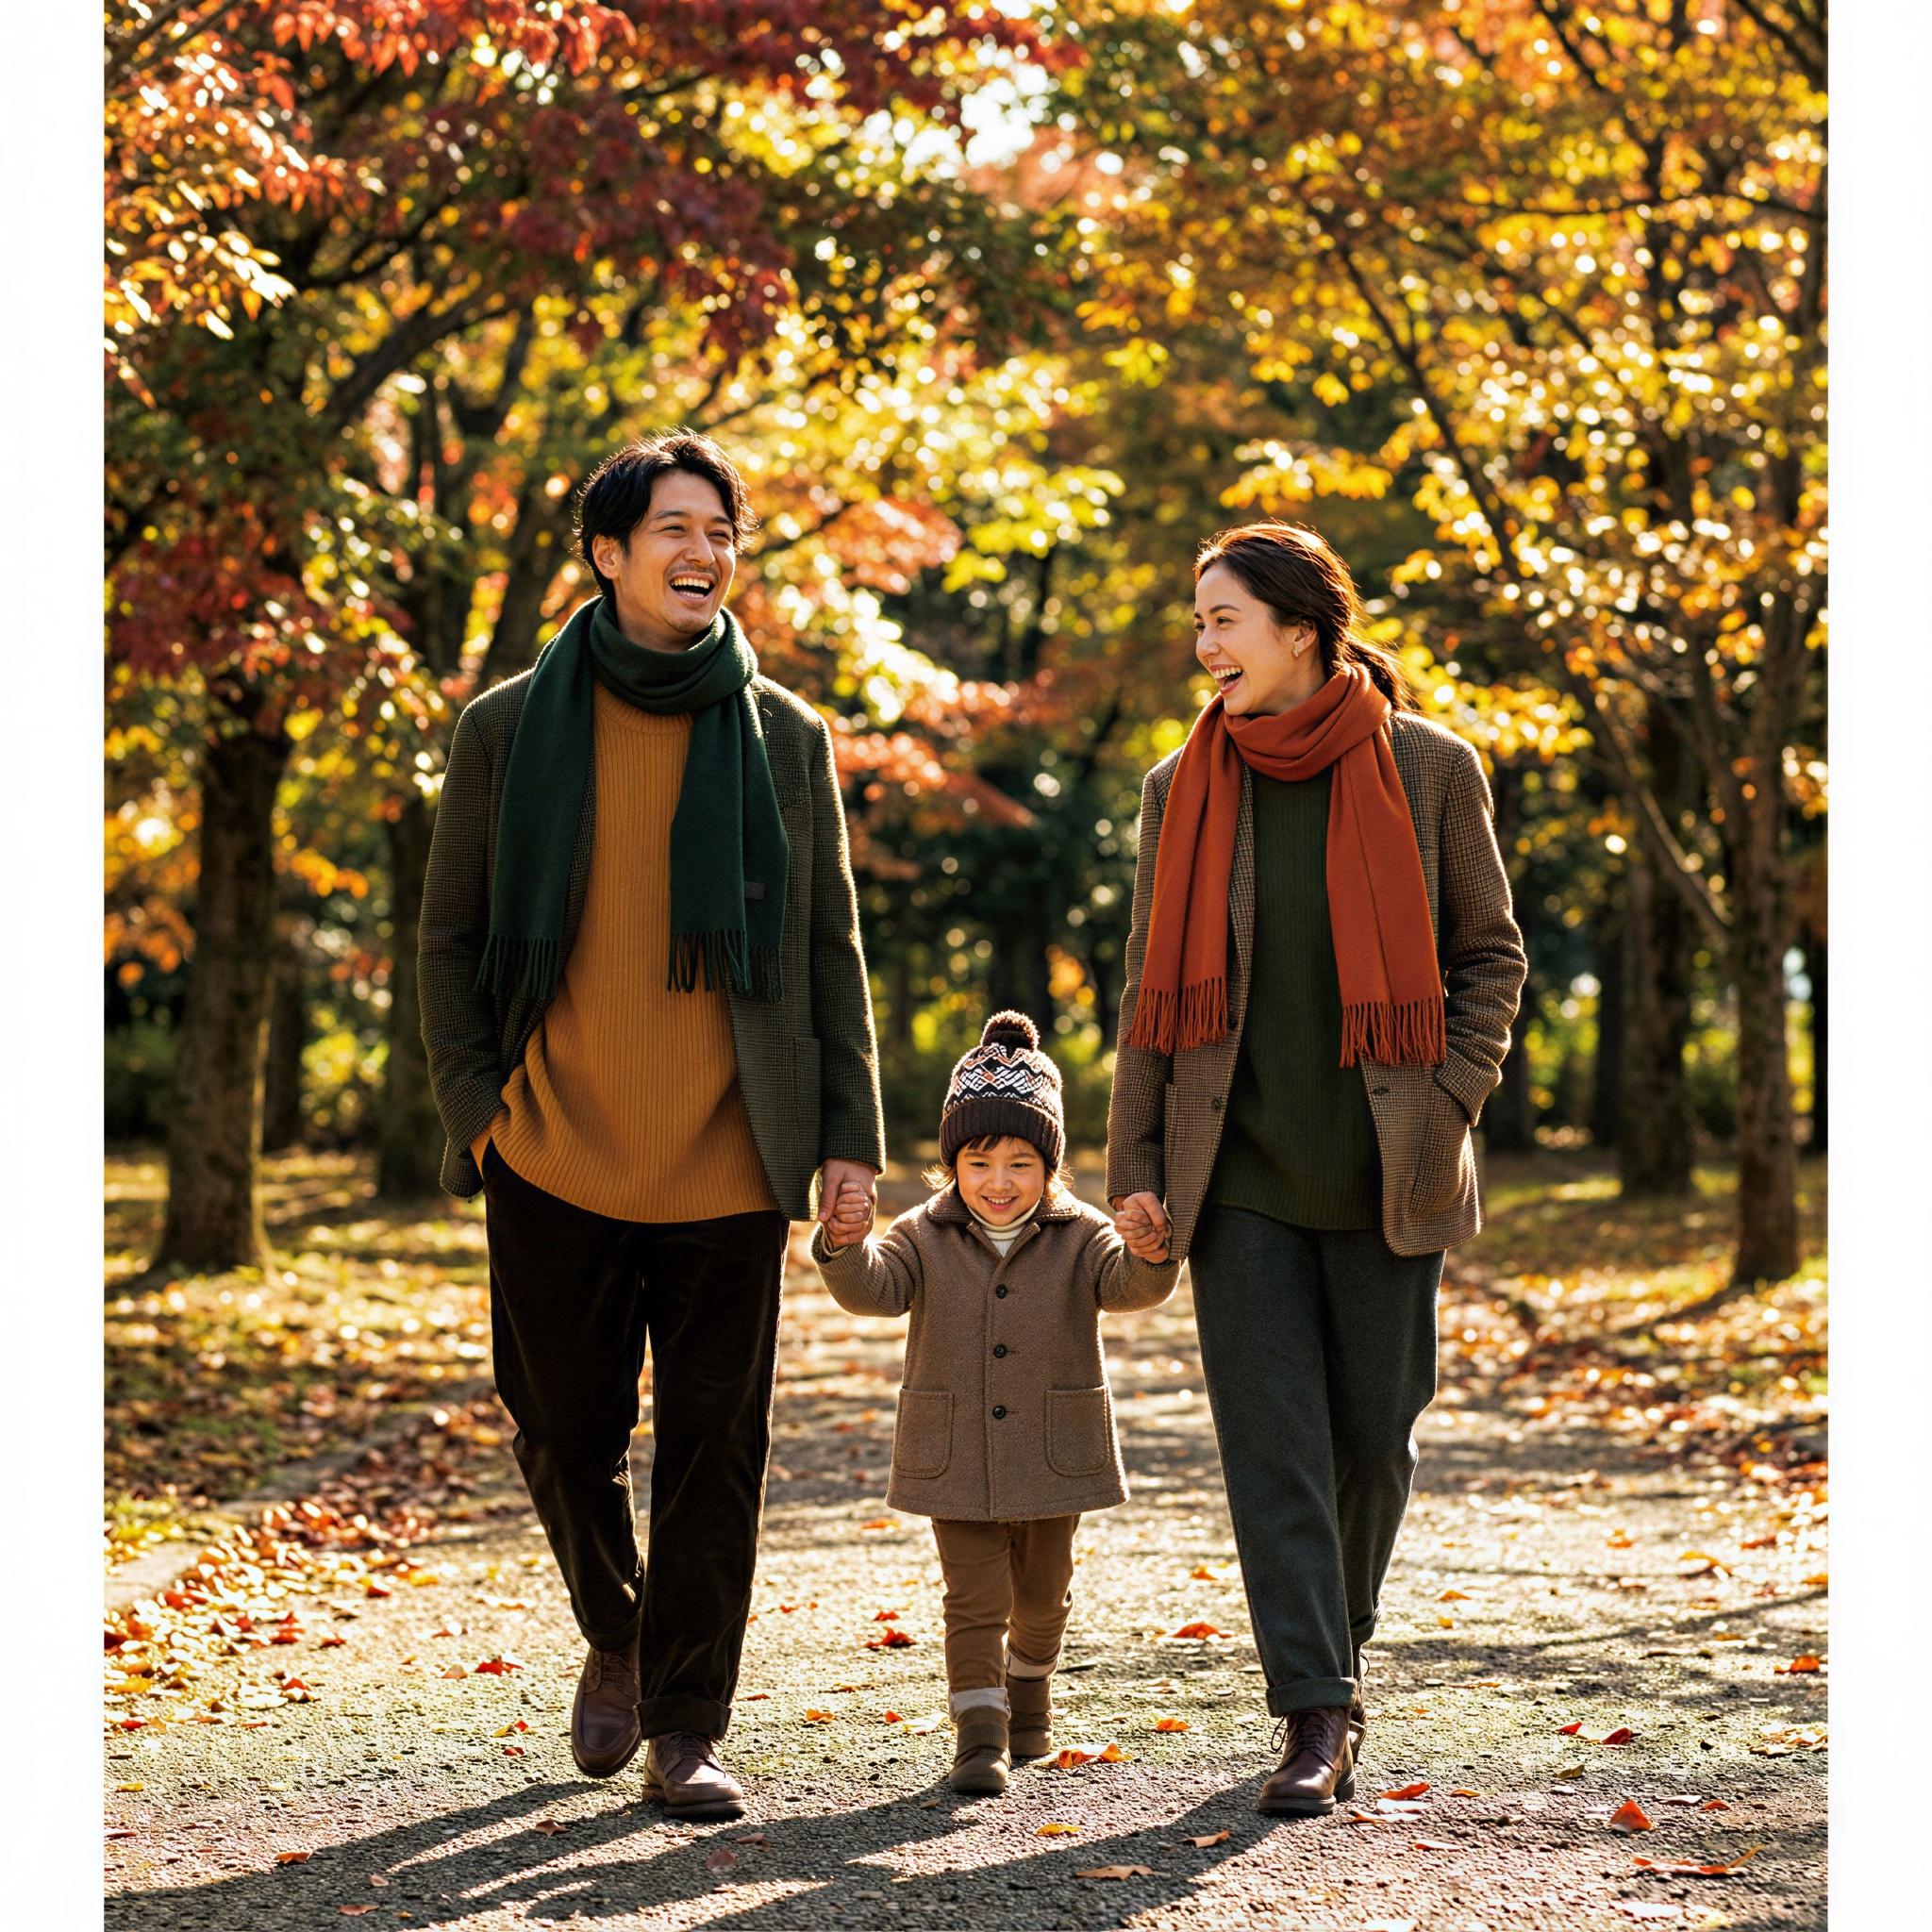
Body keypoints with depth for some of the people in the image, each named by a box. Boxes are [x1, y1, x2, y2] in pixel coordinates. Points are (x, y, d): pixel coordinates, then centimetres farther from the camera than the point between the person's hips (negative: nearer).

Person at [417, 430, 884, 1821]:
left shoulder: (788, 738, 7)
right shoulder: (510, 730, 4)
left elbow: (830, 949, 9)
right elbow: (451, 936, 8)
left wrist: (850, 1132, 3)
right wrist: (475, 1107, -2)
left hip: (728, 1170, 0)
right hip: (554, 1165, 0)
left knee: (715, 1449, 1)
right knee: (566, 1434, 9)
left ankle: (687, 1727, 11)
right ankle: (616, 1638, 36)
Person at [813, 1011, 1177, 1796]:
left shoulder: (1078, 1236, -5)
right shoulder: (926, 1237, -3)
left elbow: (1129, 1285, -21)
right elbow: (873, 1288, -18)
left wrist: (1150, 1253, -44)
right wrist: (845, 1245, -40)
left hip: (1051, 1457, 1)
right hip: (955, 1458, -1)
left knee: (1042, 1595, 18)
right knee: (975, 1600, -6)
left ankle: (1028, 1689, 44)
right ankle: (980, 1733, 0)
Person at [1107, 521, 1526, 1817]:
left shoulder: (1430, 769, -2)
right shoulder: (1184, 789, 4)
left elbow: (1491, 956, 5)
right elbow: (1151, 991, 8)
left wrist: (1445, 1109, -7)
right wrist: (1136, 1170, 3)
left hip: (1381, 1173, -1)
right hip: (1242, 1173, 1)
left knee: (1375, 1437, 6)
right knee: (1273, 1443, -4)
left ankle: (1340, 1653, 30)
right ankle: (1317, 1713, 0)